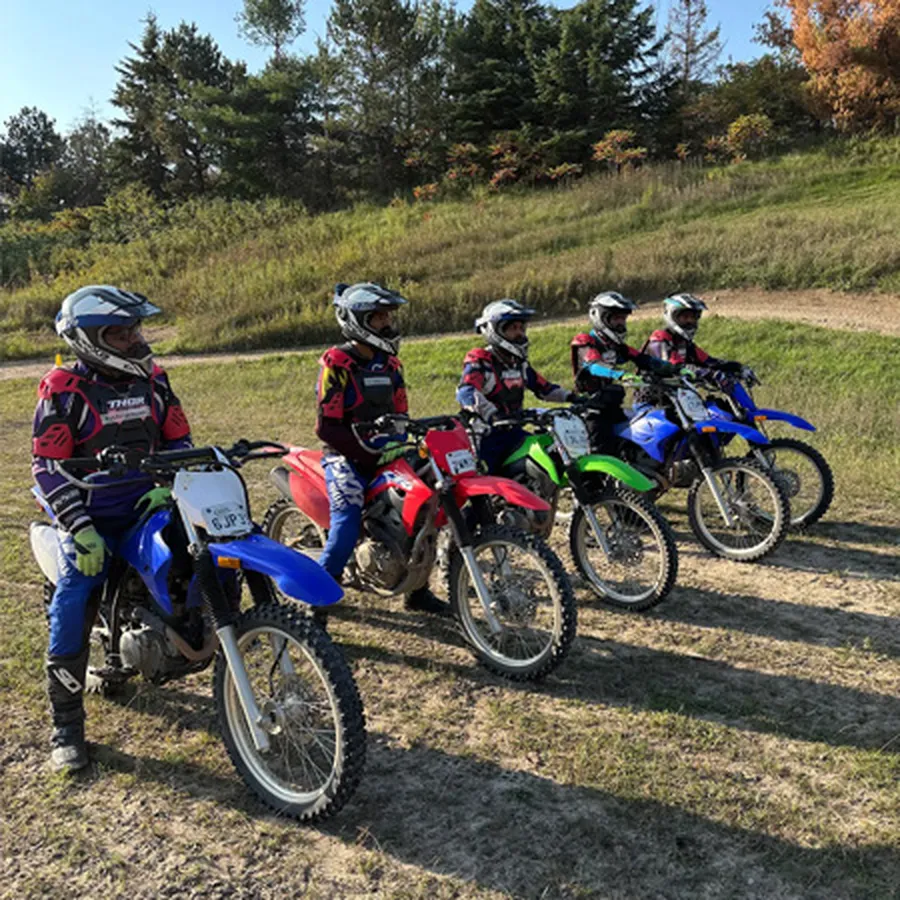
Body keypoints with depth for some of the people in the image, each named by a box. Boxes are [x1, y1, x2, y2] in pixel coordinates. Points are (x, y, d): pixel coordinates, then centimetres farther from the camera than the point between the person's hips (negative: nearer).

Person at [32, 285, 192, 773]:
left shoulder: (151, 378, 5)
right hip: (91, 519, -4)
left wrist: (169, 485, -5)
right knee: (70, 616, -13)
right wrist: (80, 530, -19)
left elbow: (178, 437, 12)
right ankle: (66, 727, 2)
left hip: (150, 508, 5)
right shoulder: (63, 390, -10)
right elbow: (47, 466, -12)